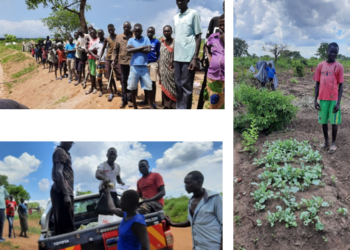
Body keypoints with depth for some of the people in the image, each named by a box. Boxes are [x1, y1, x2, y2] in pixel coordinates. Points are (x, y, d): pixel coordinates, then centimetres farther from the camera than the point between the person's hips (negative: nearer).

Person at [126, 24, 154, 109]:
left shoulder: (146, 39, 6)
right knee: (132, 87, 5)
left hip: (144, 66, -1)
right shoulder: (131, 40, 6)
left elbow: (148, 50, -10)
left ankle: (151, 106, 14)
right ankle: (135, 106, 19)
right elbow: (128, 50, -11)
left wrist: (135, 48, -7)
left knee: (149, 87, 0)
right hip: (134, 66, 1)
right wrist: (142, 47, -9)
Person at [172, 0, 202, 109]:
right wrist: (173, 57, 16)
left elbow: (198, 36, -5)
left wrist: (195, 58, -11)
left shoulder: (194, 14, -2)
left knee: (186, 86, -4)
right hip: (177, 57, 6)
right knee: (178, 85, 8)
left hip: (189, 57, -6)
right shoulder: (175, 17, 17)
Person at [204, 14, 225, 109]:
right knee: (214, 102, 13)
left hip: (225, 78, -4)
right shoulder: (213, 37, 10)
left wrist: (224, 40, -11)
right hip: (213, 76, 4)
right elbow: (206, 46, 29)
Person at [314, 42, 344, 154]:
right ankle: (326, 141, 24)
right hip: (322, 99, 3)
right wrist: (315, 100, 2)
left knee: (334, 122, 3)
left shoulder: (339, 66, -5)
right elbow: (317, 84, 8)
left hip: (334, 99, -3)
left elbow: (340, 86, -5)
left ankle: (333, 143, 15)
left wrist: (338, 102, -11)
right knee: (323, 121, 10)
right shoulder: (320, 65, 4)